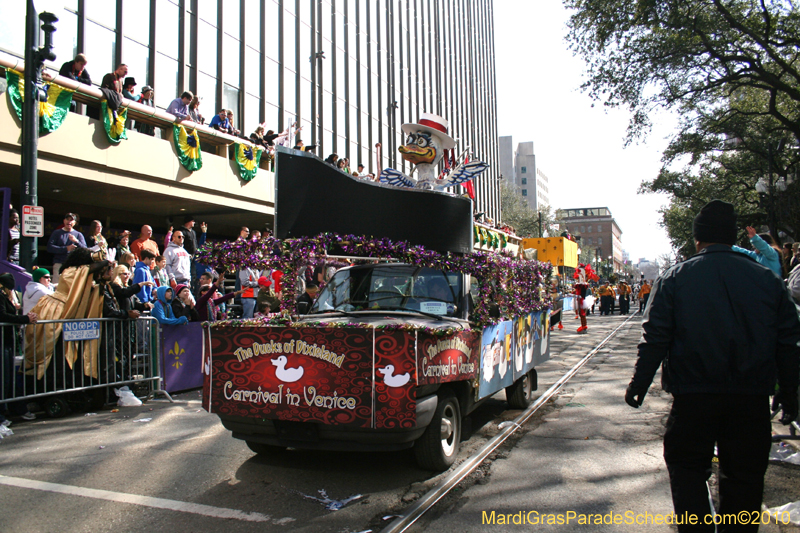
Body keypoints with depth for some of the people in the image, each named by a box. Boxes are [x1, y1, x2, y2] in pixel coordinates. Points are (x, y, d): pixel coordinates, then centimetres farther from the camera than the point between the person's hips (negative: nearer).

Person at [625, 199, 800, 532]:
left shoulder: (674, 278, -4)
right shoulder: (767, 279, 2)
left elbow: (655, 338, -6)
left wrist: (639, 384, 2)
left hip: (693, 396, -2)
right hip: (752, 398, 2)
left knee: (687, 467, 12)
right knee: (744, 475, 14)